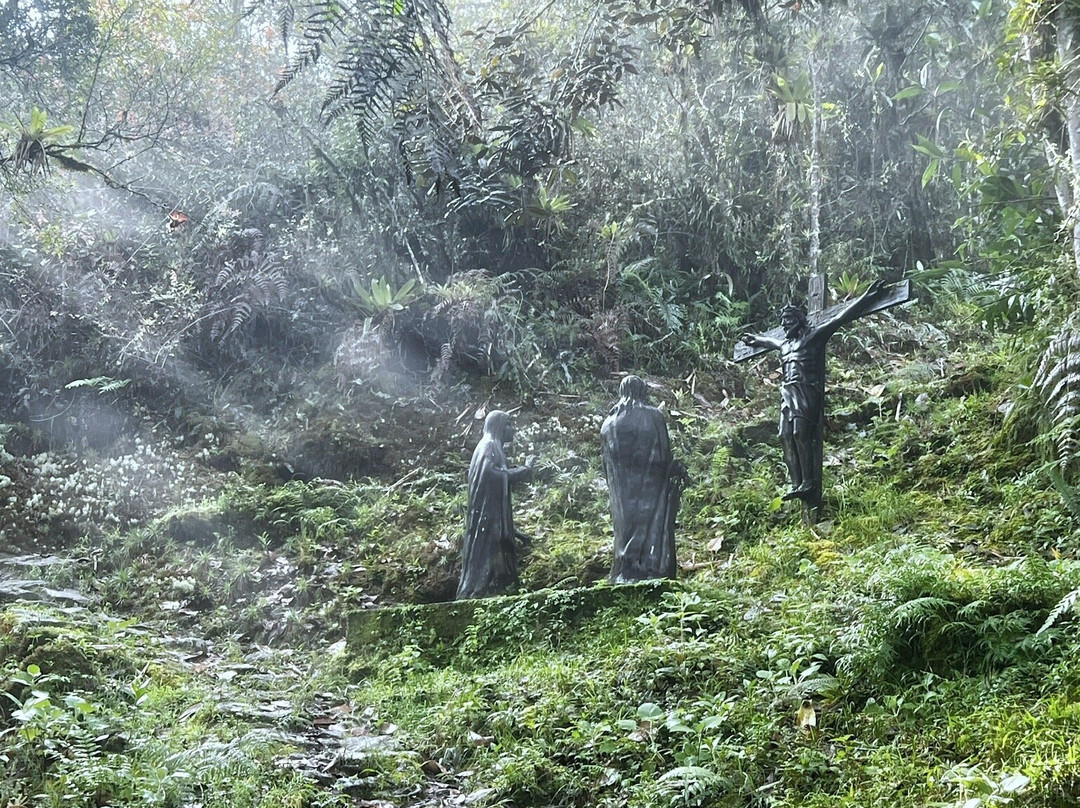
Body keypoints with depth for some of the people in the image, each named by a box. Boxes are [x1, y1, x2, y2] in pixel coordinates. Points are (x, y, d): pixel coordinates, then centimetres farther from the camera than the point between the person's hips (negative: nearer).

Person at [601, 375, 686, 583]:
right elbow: (663, 454, -5)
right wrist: (677, 470, 12)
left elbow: (606, 458, 10)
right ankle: (648, 571, -8)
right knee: (652, 525, -1)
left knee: (626, 525, 8)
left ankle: (623, 574, 5)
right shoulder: (653, 416, -6)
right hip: (649, 486, -4)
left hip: (622, 490, 4)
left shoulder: (610, 423, 6)